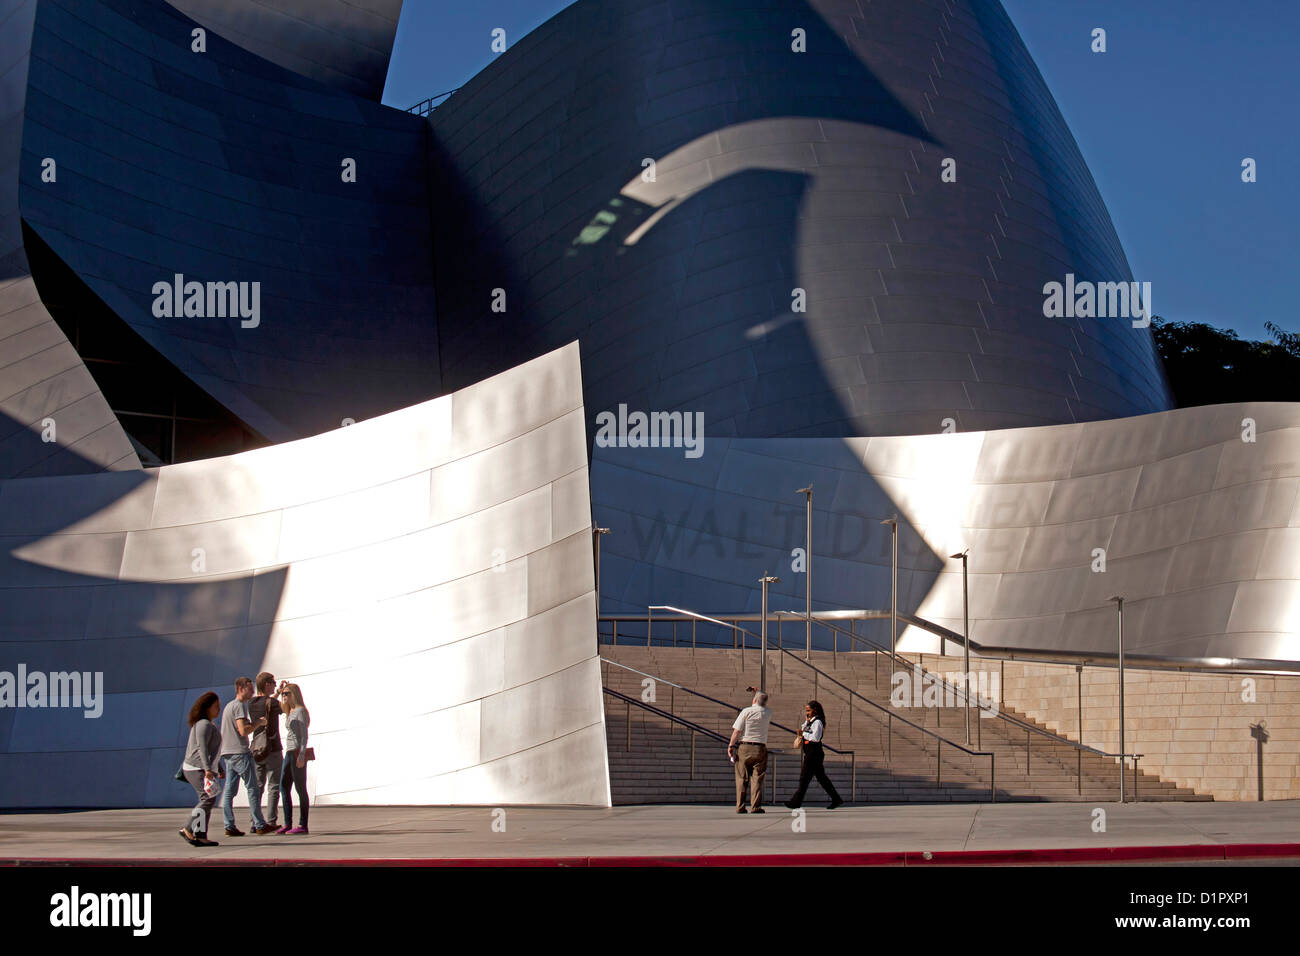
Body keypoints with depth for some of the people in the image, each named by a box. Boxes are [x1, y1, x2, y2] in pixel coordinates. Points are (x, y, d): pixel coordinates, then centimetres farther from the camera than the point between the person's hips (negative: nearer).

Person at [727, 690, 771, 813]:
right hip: (760, 748, 1)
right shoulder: (767, 714, 4)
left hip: (743, 747, -1)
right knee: (757, 779, 2)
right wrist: (757, 693, 32)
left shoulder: (746, 711, -5)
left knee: (741, 779, 4)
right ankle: (755, 807, -6)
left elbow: (737, 730, -8)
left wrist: (731, 745, -2)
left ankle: (740, 807, 3)